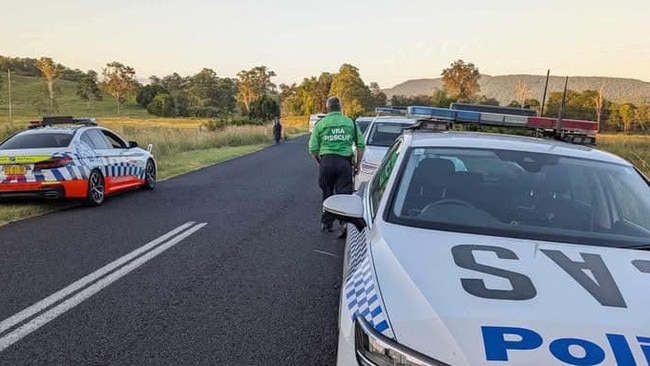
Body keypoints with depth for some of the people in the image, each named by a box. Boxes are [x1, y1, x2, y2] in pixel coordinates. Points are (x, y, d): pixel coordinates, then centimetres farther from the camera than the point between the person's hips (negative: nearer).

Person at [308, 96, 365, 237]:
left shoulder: (320, 124, 6)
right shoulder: (350, 122, 9)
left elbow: (313, 149, 3)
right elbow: (361, 145, 6)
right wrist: (357, 164, 14)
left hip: (326, 161, 0)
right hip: (345, 162, 0)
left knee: (327, 194, 13)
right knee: (344, 195, 1)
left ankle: (327, 223, 23)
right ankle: (345, 224, -10)